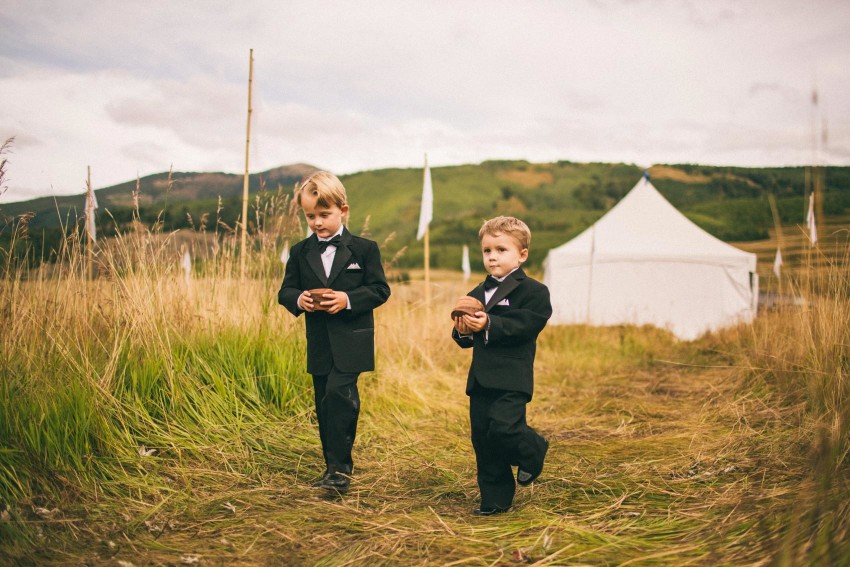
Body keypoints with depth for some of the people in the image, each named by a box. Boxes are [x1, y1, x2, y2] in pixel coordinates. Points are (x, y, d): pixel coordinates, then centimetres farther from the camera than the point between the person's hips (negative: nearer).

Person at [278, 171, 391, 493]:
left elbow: (380, 290, -5)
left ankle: (340, 468, -10)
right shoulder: (300, 253, 7)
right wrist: (298, 299, -15)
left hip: (351, 339, -4)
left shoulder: (364, 249, -3)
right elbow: (285, 290, 8)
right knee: (325, 405, 10)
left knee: (338, 394, -19)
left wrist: (348, 299, -20)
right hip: (318, 342, 5)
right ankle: (334, 467, 24)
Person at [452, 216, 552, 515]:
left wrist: (489, 325, -28)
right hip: (480, 378, 7)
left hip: (512, 378, -6)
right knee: (482, 440, 8)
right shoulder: (476, 294, 17)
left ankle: (532, 451, 14)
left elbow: (525, 325, -20)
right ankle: (495, 499, 21)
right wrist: (462, 332, -7)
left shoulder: (534, 291, -4)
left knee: (503, 427, -20)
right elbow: (467, 341, 16)